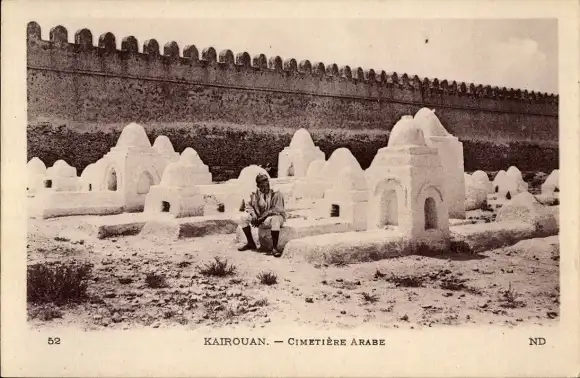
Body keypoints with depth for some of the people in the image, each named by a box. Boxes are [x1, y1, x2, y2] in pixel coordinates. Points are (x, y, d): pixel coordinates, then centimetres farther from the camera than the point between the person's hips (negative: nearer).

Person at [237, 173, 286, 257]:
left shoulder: (276, 194, -15)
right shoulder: (255, 194, -2)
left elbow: (276, 210, -21)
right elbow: (248, 204, 8)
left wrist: (262, 217, -26)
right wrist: (253, 214, -14)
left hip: (275, 216, -5)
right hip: (261, 220, 5)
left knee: (275, 219, -40)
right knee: (244, 217, -9)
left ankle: (275, 247, -30)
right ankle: (251, 243, 5)